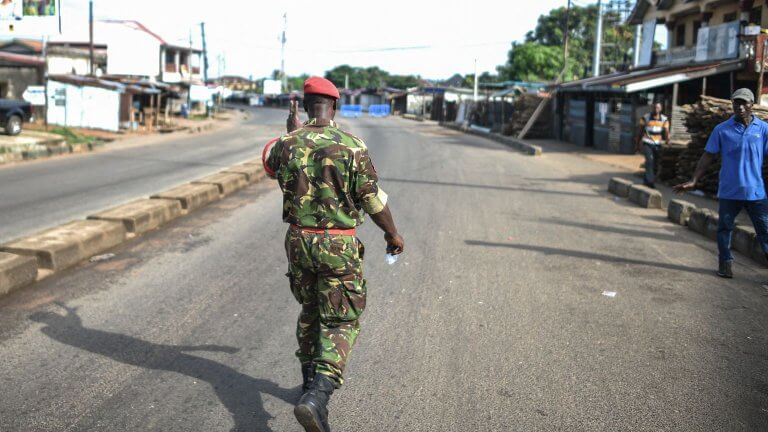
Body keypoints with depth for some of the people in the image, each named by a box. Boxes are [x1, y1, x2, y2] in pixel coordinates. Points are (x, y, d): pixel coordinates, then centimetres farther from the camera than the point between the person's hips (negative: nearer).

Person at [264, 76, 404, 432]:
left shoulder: (288, 143, -3)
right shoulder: (352, 146, -13)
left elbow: (270, 166, 22)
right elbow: (373, 200, -9)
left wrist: (292, 132, 30)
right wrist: (392, 233, 7)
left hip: (299, 241, 4)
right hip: (339, 246, -4)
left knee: (310, 311, 24)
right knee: (341, 323, 2)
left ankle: (313, 382, 36)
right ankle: (316, 397, -17)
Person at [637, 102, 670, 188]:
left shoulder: (664, 119, -1)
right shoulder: (646, 117, -4)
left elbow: (666, 131, -10)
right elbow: (641, 131, 3)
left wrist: (667, 139, -32)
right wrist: (637, 144, 5)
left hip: (657, 144, 3)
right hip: (647, 143, -3)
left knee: (656, 164, 4)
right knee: (649, 159, -24)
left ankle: (647, 180, 19)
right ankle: (650, 180, -30)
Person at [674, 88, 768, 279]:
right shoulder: (722, 130, 0)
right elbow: (708, 156, 3)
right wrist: (693, 181, -3)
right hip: (729, 192, 0)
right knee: (724, 229, 9)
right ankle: (725, 263, 24)